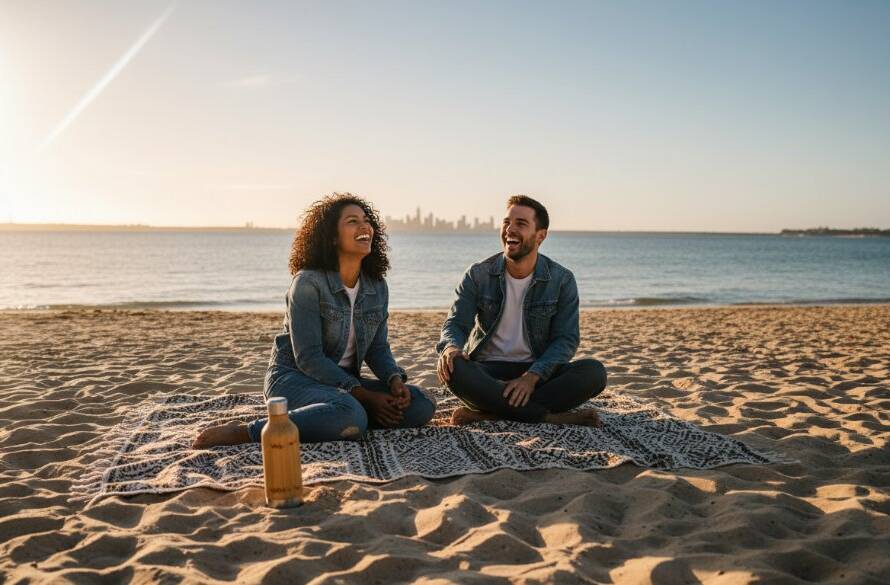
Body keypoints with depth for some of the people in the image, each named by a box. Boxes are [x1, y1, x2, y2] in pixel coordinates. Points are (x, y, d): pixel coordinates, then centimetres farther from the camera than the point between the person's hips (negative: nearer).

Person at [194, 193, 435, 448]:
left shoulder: (377, 287, 5)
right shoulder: (308, 282, -15)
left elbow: (378, 348, 9)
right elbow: (308, 358, -19)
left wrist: (396, 381, -13)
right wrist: (365, 396, -21)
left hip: (342, 381, 7)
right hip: (294, 377, -7)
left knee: (422, 405, -11)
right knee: (352, 417, -38)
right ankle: (243, 433, -25)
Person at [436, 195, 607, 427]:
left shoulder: (562, 280, -2)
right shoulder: (478, 275, 0)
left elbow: (566, 338, -7)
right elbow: (455, 323, -5)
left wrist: (532, 377, -24)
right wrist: (450, 348, -31)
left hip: (539, 371, 1)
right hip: (487, 372, 0)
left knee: (594, 372, -27)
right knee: (454, 369, -34)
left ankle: (489, 412, -31)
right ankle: (551, 417, -30)